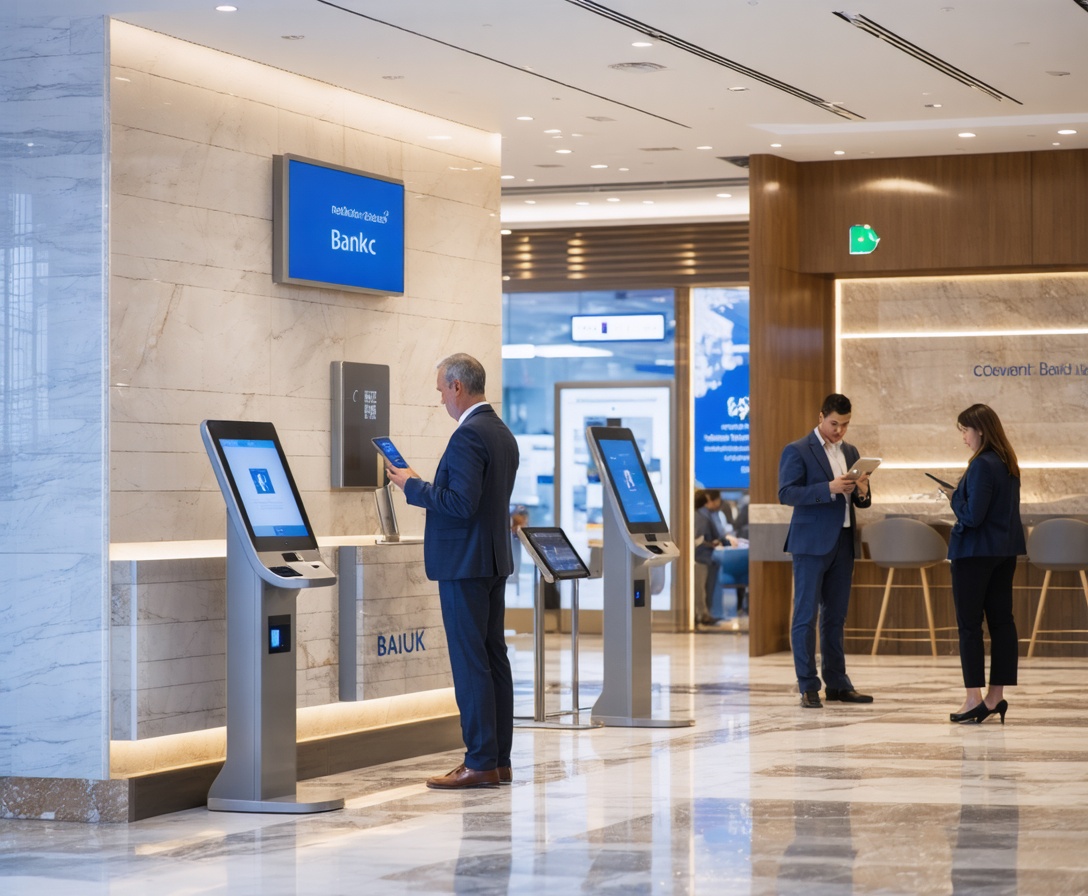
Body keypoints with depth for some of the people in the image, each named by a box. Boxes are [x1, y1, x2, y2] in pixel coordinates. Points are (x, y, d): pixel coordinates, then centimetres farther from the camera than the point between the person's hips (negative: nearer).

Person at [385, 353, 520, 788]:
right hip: (495, 560, 10)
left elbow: (462, 503, -24)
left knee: (470, 663, -7)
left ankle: (480, 763, -6)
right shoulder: (502, 433, 14)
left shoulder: (468, 435, -17)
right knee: (493, 658, 10)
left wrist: (413, 485, -12)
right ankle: (499, 760, 13)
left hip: (464, 564, -10)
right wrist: (424, 485, 19)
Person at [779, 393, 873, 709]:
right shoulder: (797, 451, -4)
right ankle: (808, 687, -1)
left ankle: (837, 684, 16)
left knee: (835, 617, 11)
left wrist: (862, 491, -7)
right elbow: (786, 493, -15)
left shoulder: (850, 452, 16)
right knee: (806, 616, -4)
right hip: (811, 542, -6)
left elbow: (861, 502, 17)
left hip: (843, 542, 6)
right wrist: (829, 488, -24)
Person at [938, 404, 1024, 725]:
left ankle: (974, 698, -2)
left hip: (976, 553, -9)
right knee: (1001, 621, 8)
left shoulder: (982, 465, -19)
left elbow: (972, 515, -22)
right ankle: (996, 695, 12)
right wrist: (961, 495, 11)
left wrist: (954, 497, -5)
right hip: (1005, 551, 9)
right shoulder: (1008, 464, 10)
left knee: (969, 625, -2)